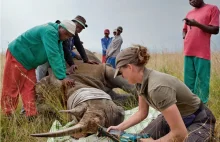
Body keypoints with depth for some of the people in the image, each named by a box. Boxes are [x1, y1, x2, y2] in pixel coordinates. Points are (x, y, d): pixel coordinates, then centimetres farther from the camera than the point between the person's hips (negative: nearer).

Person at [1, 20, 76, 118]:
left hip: (28, 63, 9)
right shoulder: (49, 31, -28)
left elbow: (60, 57, 3)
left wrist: (64, 75, -6)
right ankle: (8, 116, 9)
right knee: (11, 88, 0)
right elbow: (53, 55, -35)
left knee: (29, 89, 1)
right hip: (16, 56, -9)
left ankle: (31, 116, 1)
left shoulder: (58, 38, 4)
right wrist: (62, 77, -38)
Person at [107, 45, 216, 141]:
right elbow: (142, 113, 8)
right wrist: (119, 127, 3)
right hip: (173, 115, 7)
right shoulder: (141, 82, -8)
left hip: (198, 121, -7)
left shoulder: (157, 87, -36)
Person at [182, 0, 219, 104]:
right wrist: (185, 37, 7)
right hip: (188, 53, 6)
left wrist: (197, 24, -17)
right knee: (189, 82, 6)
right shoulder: (189, 13, 20)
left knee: (201, 82, -6)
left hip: (202, 53, -6)